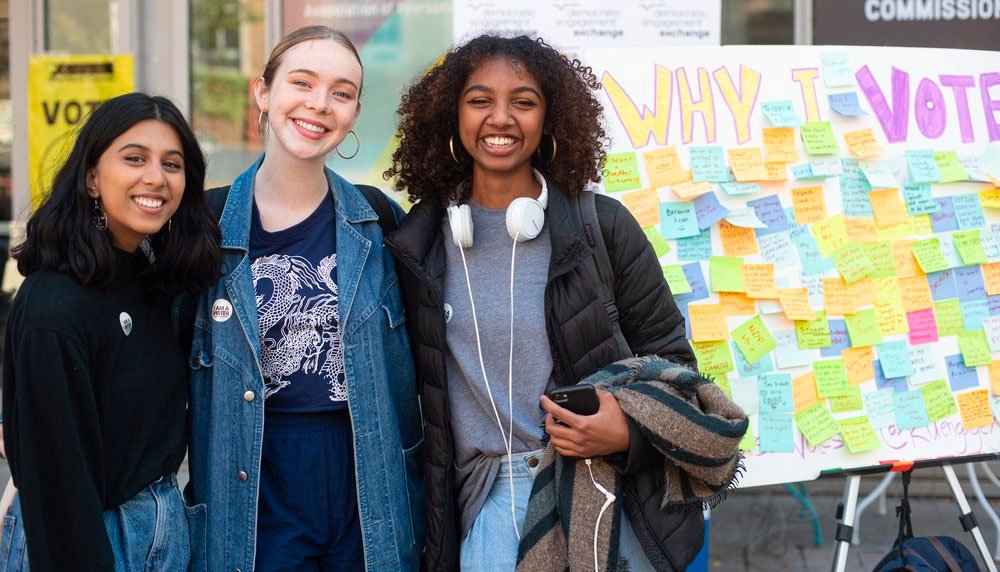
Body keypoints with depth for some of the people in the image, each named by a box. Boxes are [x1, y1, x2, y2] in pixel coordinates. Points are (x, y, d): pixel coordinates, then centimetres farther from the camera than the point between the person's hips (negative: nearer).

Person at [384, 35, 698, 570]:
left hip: (603, 489, -1)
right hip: (489, 505, 1)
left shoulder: (602, 226, -1)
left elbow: (670, 355, 4)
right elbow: (416, 380, 15)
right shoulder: (418, 242, 4)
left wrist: (630, 432, -13)